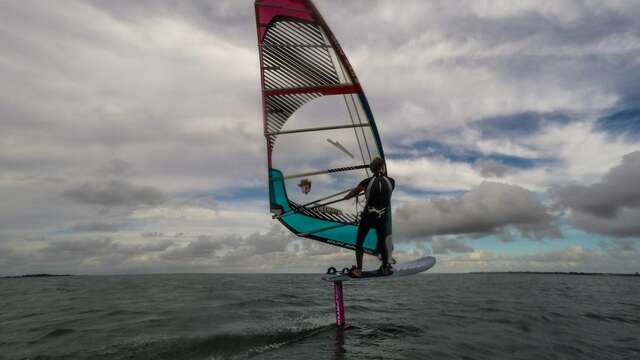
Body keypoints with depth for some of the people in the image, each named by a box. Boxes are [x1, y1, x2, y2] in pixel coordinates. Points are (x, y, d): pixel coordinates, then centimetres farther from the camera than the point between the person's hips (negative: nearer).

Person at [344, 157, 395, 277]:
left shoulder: (367, 182, -6)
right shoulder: (391, 182, -1)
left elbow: (353, 193, 7)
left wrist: (345, 197, 27)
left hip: (367, 217, -2)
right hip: (382, 218, 2)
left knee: (359, 243, 12)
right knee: (382, 243, 21)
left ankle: (358, 270, 10)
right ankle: (385, 268, 29)